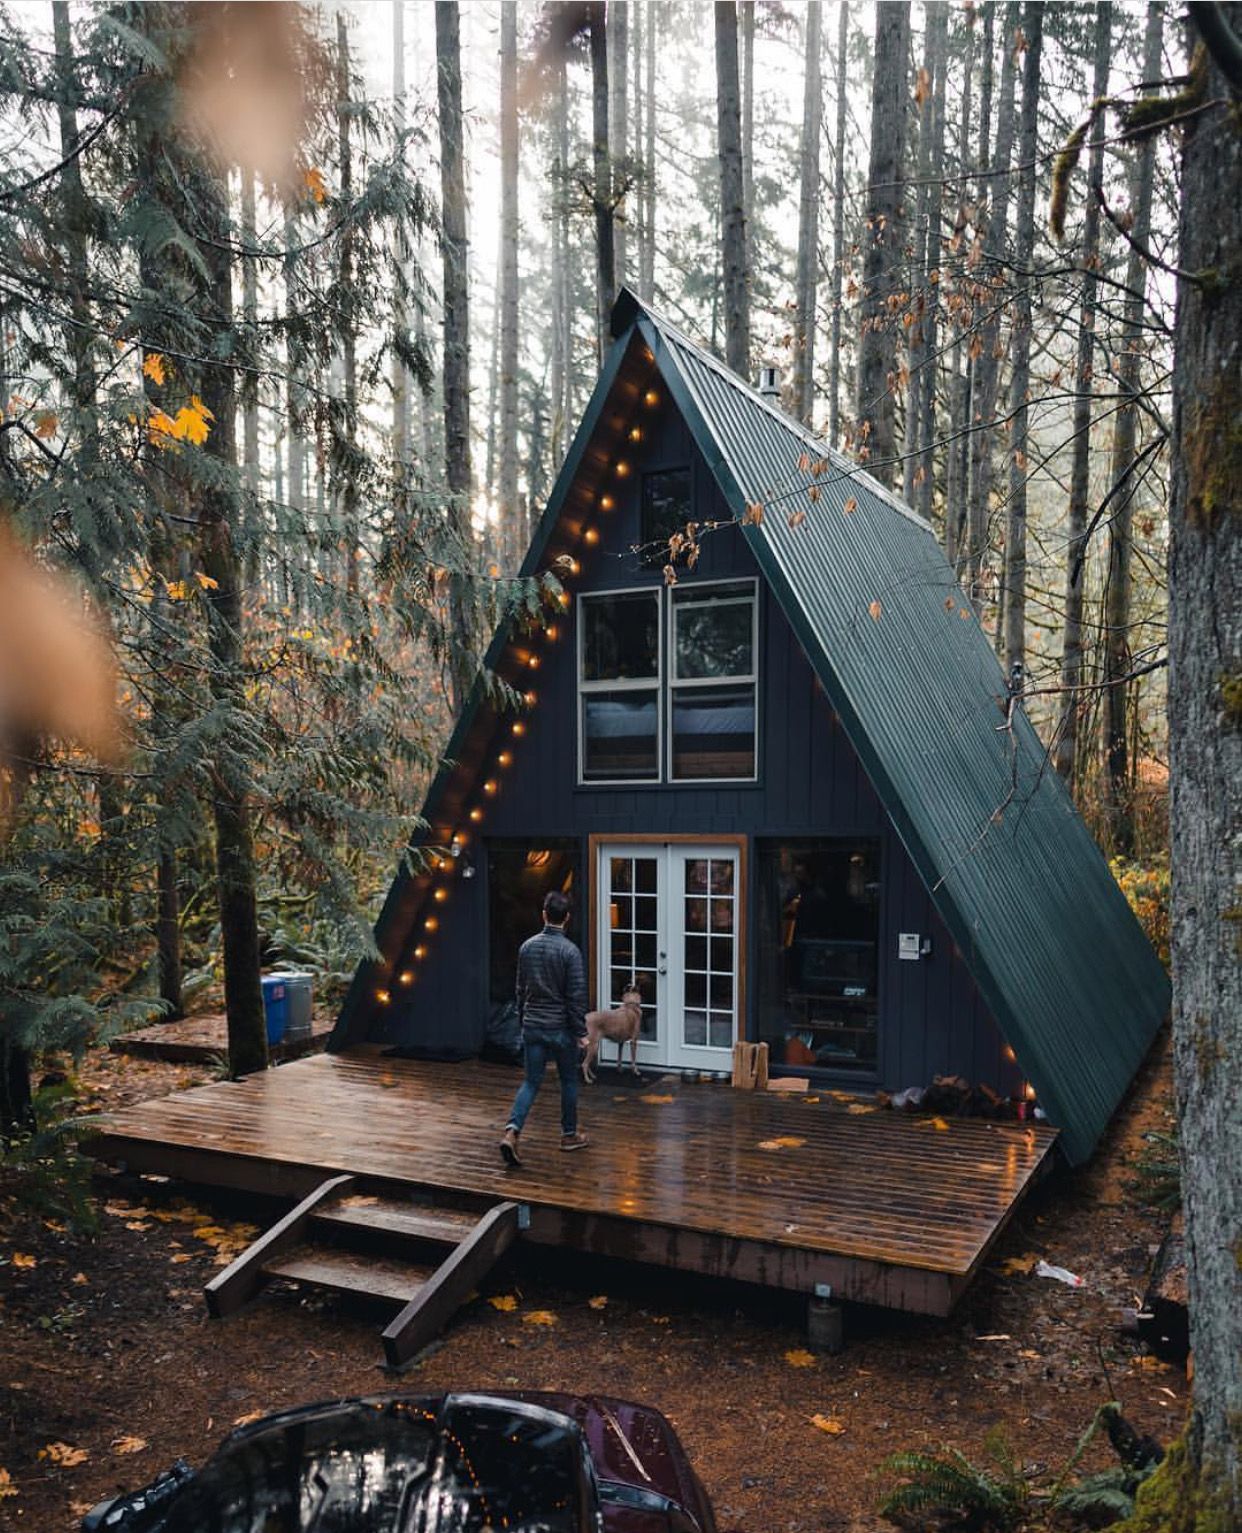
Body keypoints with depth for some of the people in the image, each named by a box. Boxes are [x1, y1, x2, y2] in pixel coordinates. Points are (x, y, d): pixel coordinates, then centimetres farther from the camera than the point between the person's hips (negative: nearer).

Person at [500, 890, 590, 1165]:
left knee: (531, 1081, 7)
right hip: (562, 1028, -4)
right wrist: (581, 1033, -7)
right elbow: (577, 997, -14)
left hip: (532, 1026, 4)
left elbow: (521, 989, 10)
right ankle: (569, 1135, 26)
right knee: (568, 1080, 15)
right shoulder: (569, 951, -15)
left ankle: (512, 1131, -12)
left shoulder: (527, 947, 1)